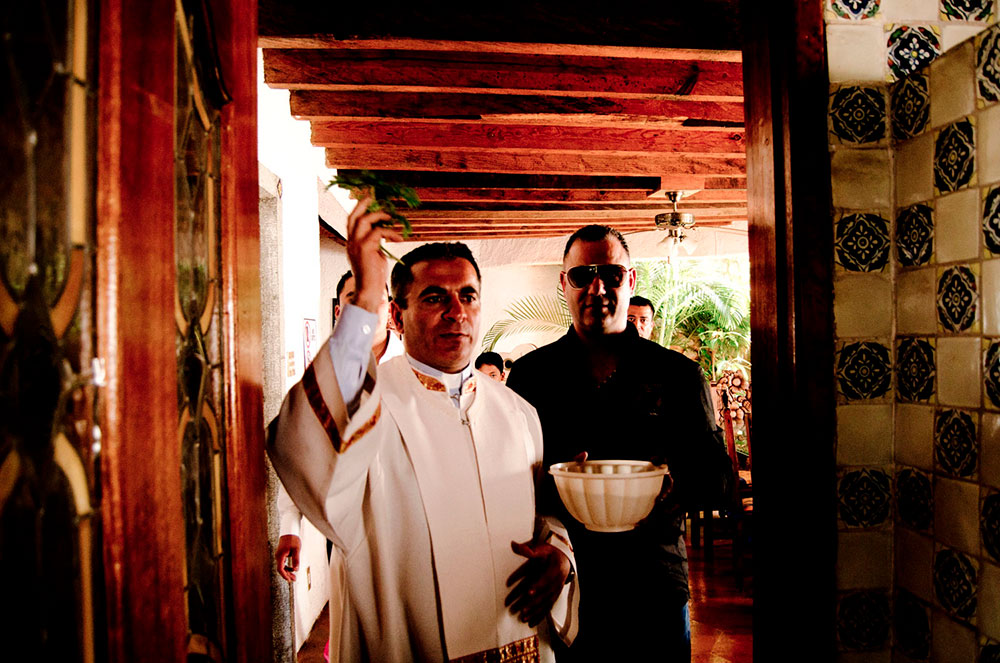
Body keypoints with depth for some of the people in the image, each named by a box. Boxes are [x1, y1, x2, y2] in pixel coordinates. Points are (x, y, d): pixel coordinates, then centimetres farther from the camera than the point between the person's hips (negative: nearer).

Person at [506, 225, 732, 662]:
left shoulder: (678, 374, 2)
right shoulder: (531, 374, 2)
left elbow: (717, 475, 2)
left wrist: (676, 484, -21)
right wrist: (552, 484, -19)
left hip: (655, 588, 1)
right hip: (558, 588, 0)